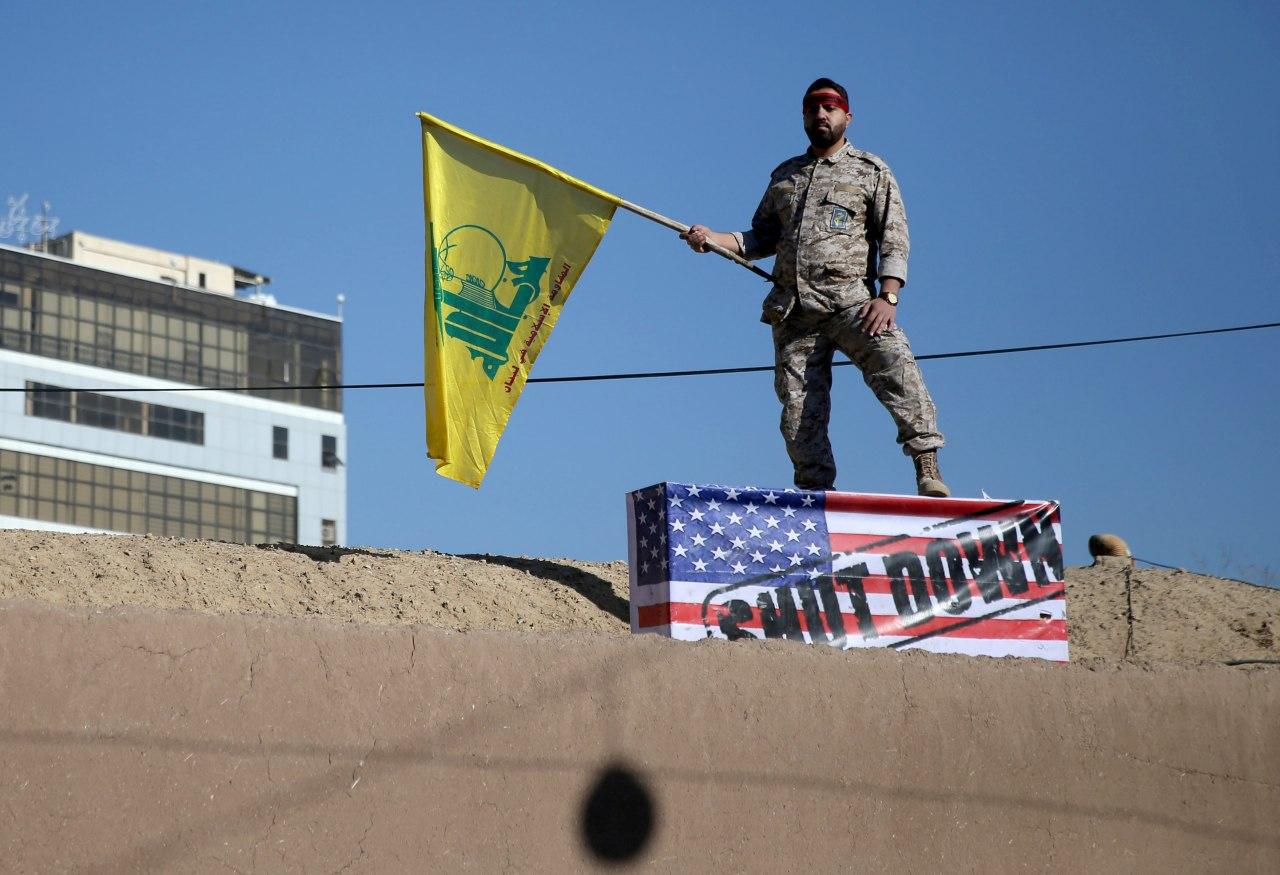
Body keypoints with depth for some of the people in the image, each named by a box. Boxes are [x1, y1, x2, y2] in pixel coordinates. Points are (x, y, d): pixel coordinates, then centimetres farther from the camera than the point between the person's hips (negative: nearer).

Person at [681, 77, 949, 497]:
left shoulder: (871, 171, 10)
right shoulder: (784, 175, 23)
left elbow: (894, 239, 2)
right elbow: (761, 241, 25)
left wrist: (888, 297, -12)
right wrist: (713, 238, 7)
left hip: (852, 302, -4)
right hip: (793, 313, 5)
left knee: (897, 368, -27)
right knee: (799, 413, -2)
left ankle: (928, 472, -31)